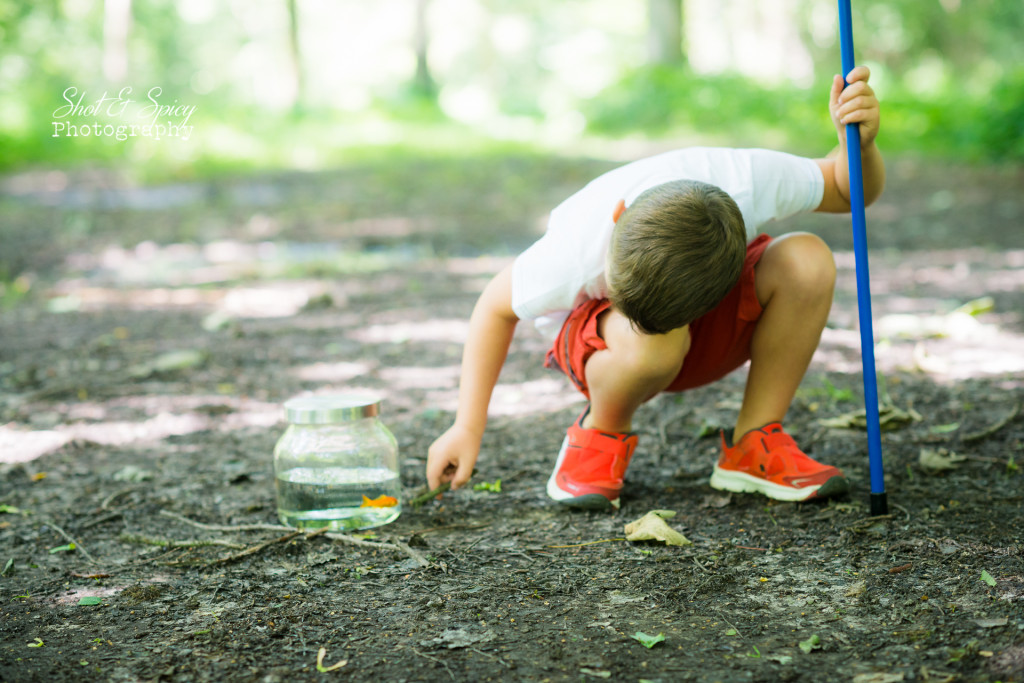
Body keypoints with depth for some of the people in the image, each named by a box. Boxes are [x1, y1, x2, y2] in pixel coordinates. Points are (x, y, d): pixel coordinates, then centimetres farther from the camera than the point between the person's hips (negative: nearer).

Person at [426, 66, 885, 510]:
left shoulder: (749, 179, -34)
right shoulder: (579, 251, -37)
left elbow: (847, 190, -15)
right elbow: (497, 306, -18)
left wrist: (860, 142, -38)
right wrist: (468, 428, -19)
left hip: (706, 330, 4)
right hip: (593, 333, -3)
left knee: (807, 261, -27)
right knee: (654, 340, -42)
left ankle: (754, 446, -10)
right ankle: (601, 436, -7)